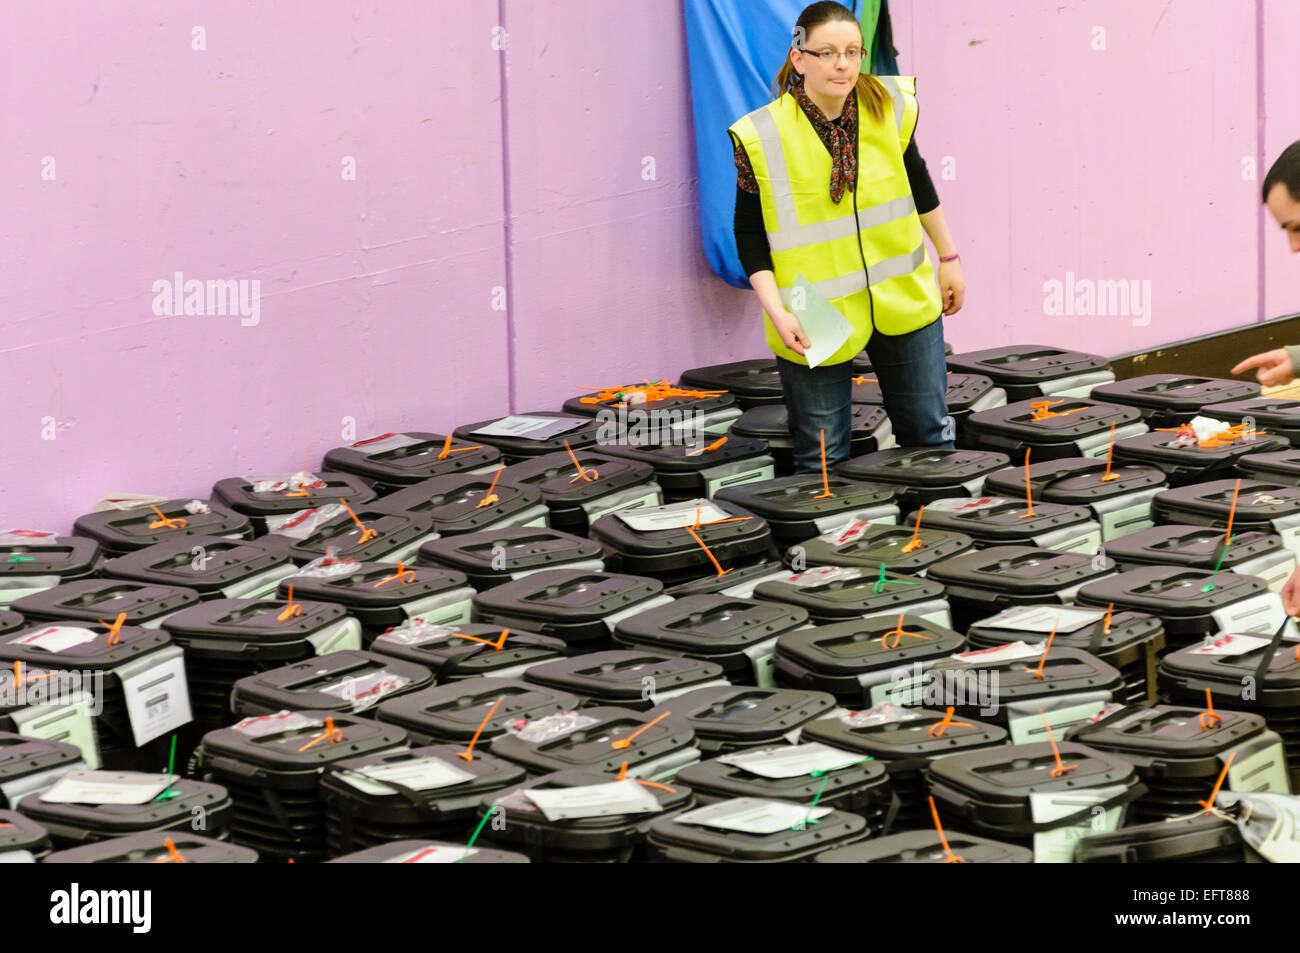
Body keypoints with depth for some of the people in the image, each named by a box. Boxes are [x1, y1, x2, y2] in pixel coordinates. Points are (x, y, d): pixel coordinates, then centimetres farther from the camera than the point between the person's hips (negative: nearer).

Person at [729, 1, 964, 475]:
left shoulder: (890, 108, -4)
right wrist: (777, 312, -16)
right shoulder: (760, 137, -13)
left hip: (902, 302, 3)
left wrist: (949, 258, 19)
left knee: (930, 434, 13)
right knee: (822, 458, 3)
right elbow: (750, 235, -6)